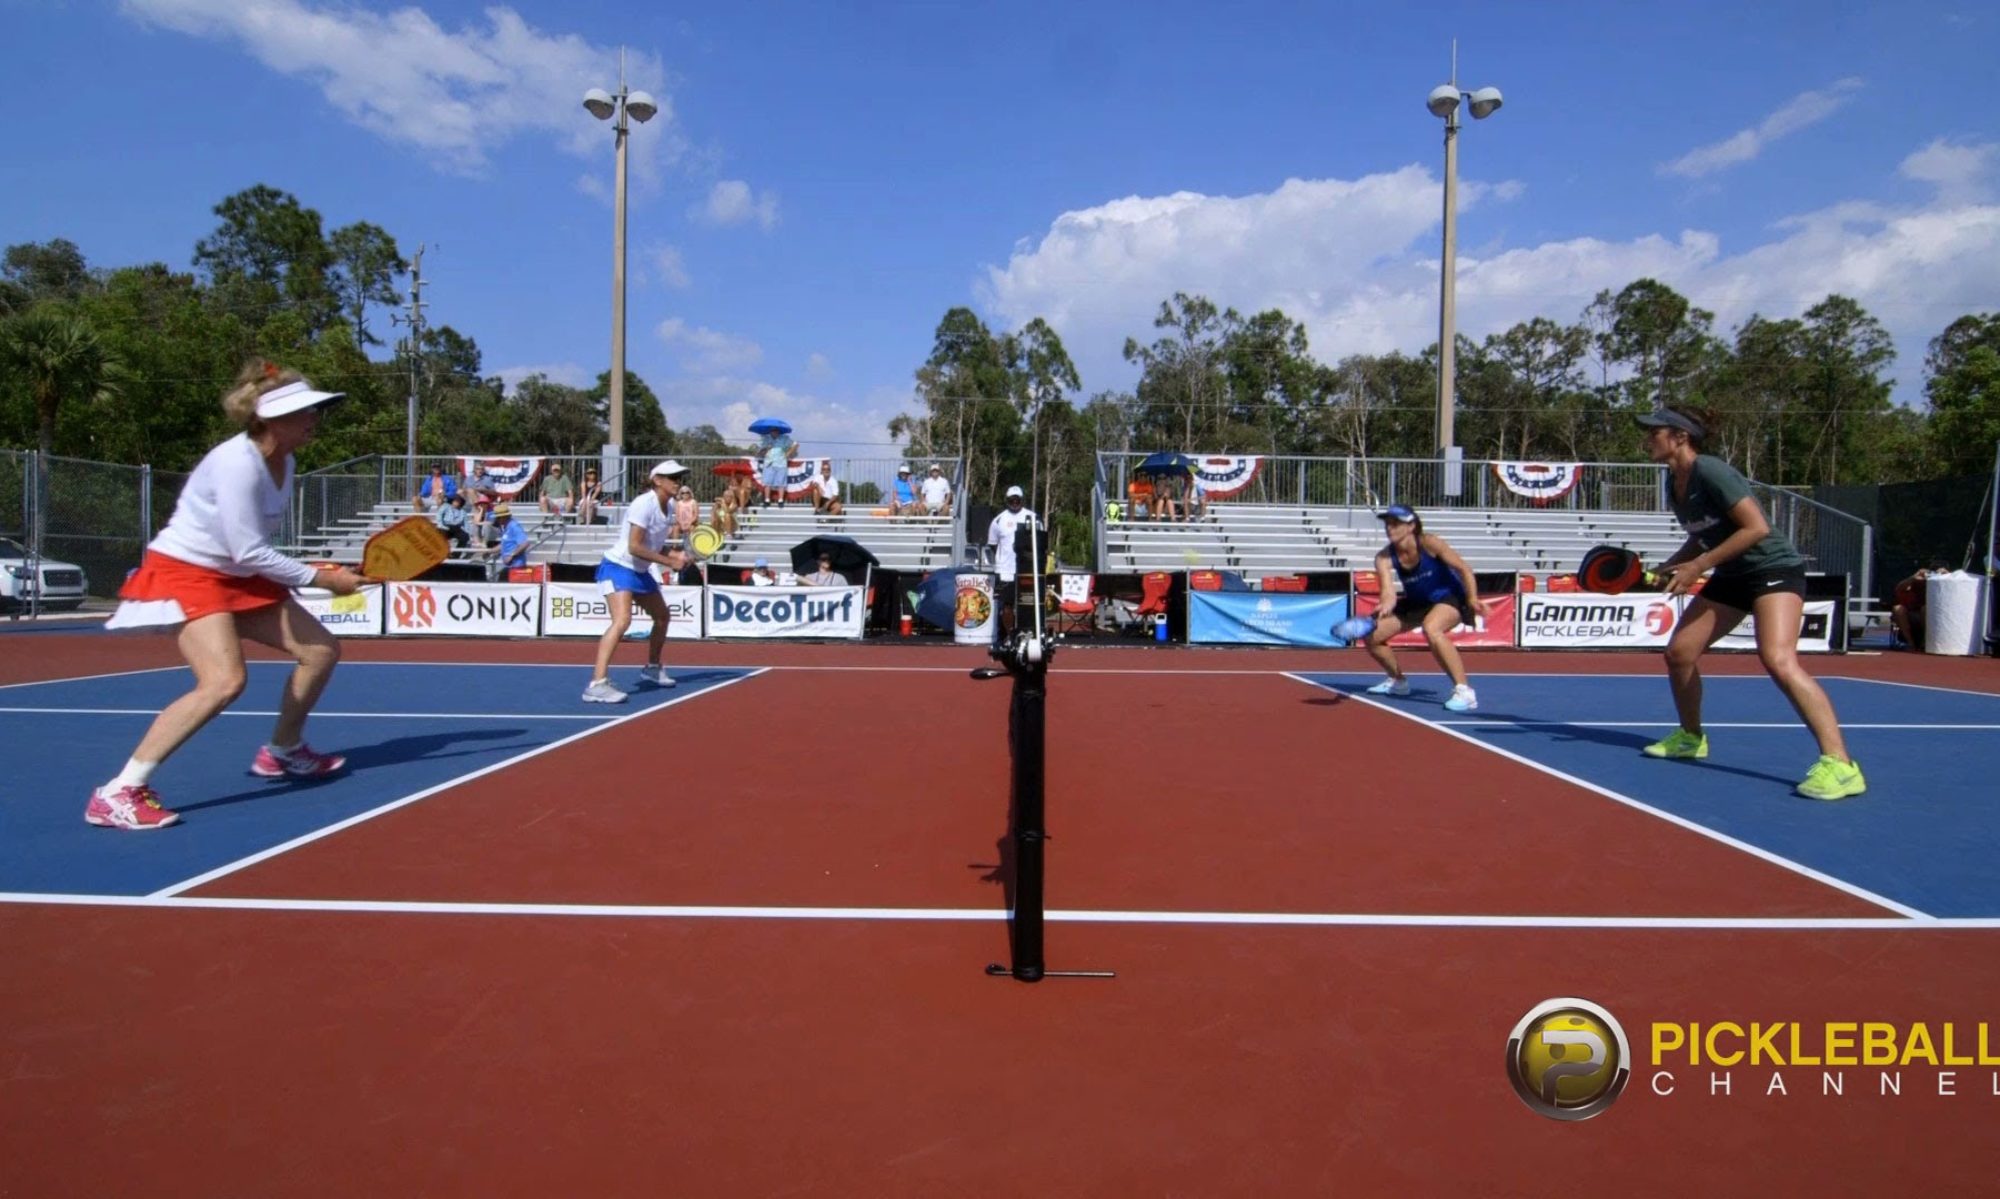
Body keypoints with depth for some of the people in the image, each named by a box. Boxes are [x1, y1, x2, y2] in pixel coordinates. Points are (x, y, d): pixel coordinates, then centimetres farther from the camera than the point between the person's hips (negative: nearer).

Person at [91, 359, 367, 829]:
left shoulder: (283, 462, 2)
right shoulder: (238, 463, -25)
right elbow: (250, 552, -25)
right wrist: (322, 579, -19)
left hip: (237, 576, 9)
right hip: (186, 572, -9)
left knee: (322, 650, 7)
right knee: (224, 681, -27)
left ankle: (283, 752, 29)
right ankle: (117, 793, -18)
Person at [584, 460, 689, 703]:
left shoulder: (666, 508, 4)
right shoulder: (644, 504, -21)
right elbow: (634, 547, -26)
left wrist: (676, 554, -7)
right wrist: (670, 562, -22)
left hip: (639, 571, 10)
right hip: (618, 567, -10)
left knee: (663, 617, 20)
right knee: (622, 620, -28)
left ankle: (652, 669, 42)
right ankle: (597, 684, -34)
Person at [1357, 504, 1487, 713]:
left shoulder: (1429, 543, -24)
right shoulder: (1384, 558, -15)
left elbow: (1464, 569, -17)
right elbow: (1388, 593, -28)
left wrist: (1472, 599, -30)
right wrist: (1385, 606, -51)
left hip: (1450, 597, -6)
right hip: (1417, 603, 6)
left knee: (1431, 629, -38)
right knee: (1371, 636, -1)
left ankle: (1464, 692, -32)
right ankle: (1398, 680, 27)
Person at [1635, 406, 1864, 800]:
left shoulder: (1711, 472, -19)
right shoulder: (1674, 483, 7)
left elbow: (1756, 527, -24)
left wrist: (1698, 566, -24)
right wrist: (1663, 569, 5)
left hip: (1774, 567, -9)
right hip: (1730, 576, 9)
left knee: (1778, 659, -27)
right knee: (1678, 652, 7)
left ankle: (1840, 764, -25)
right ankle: (1690, 737, 28)